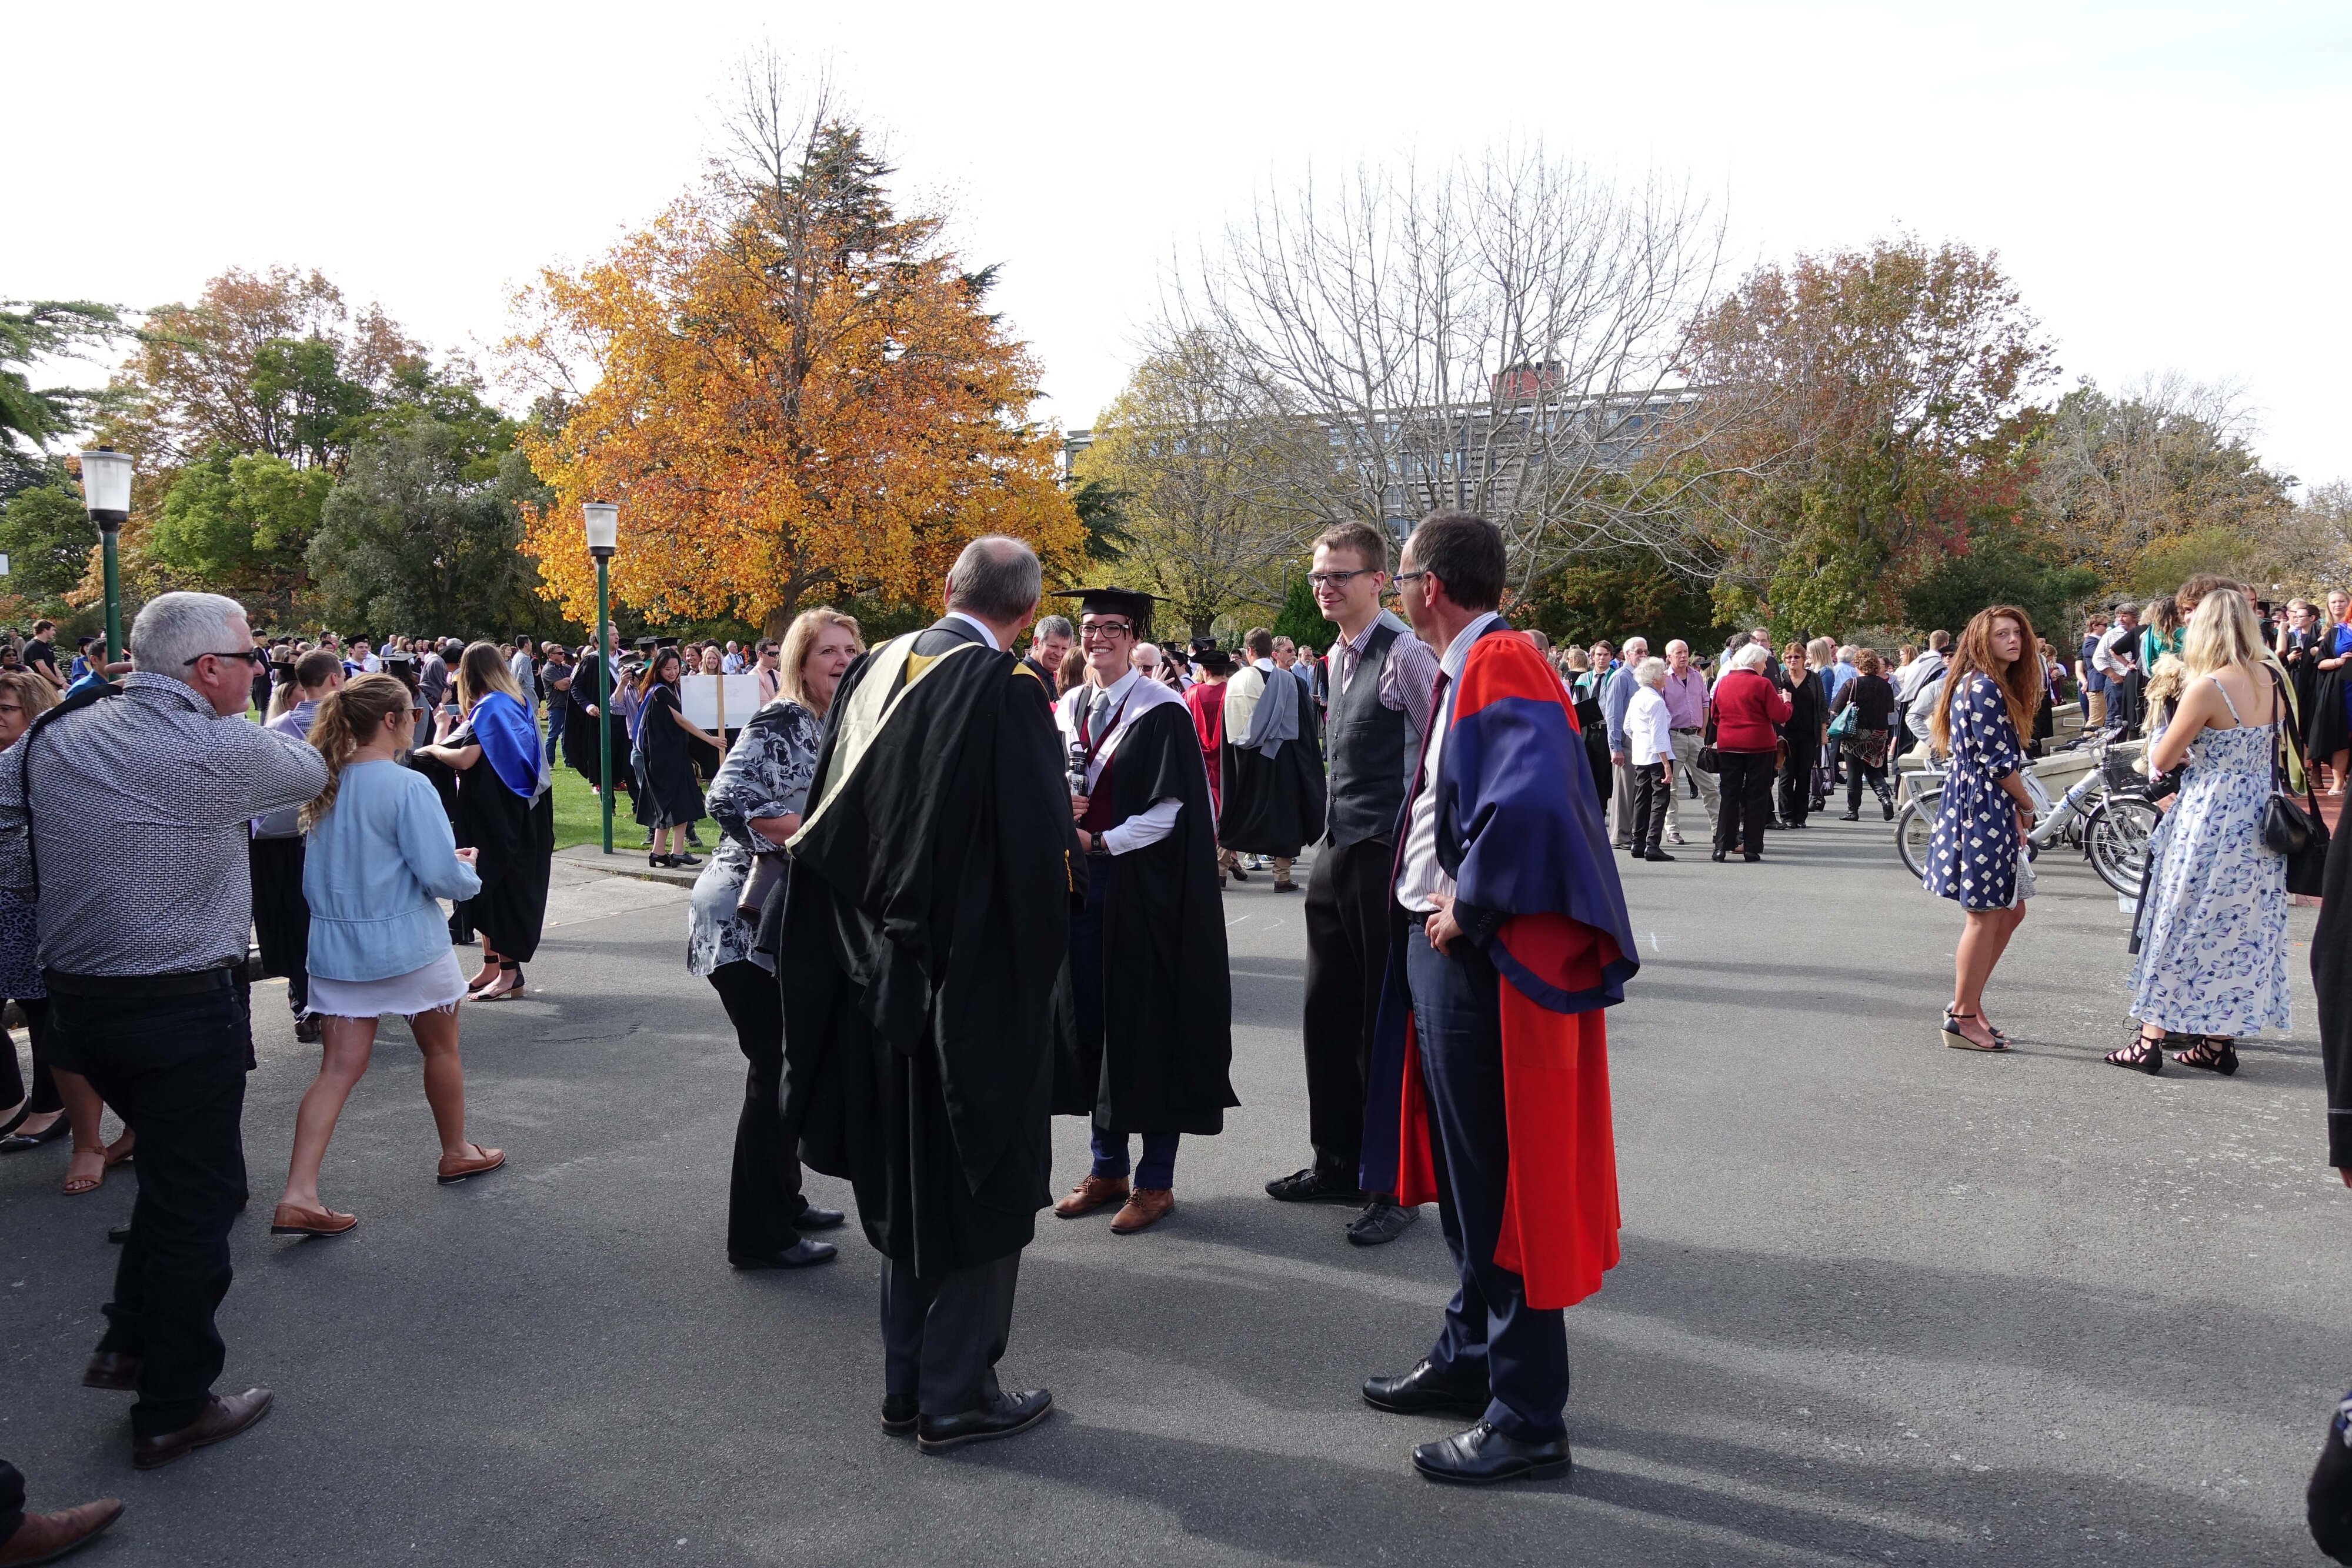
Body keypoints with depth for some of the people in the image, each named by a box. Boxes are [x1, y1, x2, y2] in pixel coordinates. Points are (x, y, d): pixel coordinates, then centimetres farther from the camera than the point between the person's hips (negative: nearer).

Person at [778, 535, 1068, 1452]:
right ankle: (955, 1395, 17)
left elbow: (830, 826, 9)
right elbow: (1045, 845, -19)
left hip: (880, 975, 7)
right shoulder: (1008, 689, -17)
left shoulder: (872, 672, 4)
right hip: (979, 982, -7)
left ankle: (907, 1382, 29)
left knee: (911, 1185, 19)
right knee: (983, 1187, 9)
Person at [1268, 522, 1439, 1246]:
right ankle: (1339, 1165, 30)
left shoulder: (1404, 654, -14)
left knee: (1385, 1028, 1)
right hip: (1336, 853, 9)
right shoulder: (1338, 657, 13)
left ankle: (1396, 1187, 15)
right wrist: (1337, 833, 18)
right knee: (1327, 1018, 15)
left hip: (1389, 859, -9)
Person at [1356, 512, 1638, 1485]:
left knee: (1501, 1181, -1)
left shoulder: (1500, 664, -17)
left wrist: (1468, 907, -20)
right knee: (1459, 1170, 20)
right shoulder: (1462, 671, 13)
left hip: (1482, 960, -10)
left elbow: (1531, 802, -31)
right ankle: (1470, 1357, 36)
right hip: (1441, 944, 10)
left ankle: (1528, 1418, 12)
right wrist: (1439, 903, 10)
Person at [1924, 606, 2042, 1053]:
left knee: (2011, 911, 15)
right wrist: (2027, 806, -1)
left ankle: (1966, 1004, 21)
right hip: (1982, 809, -10)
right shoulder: (1984, 688, -15)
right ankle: (1963, 1019, 5)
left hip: (1992, 810, 10)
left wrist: (2016, 813, 6)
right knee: (1985, 915, -4)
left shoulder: (1998, 686, 18)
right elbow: (1999, 763, -17)